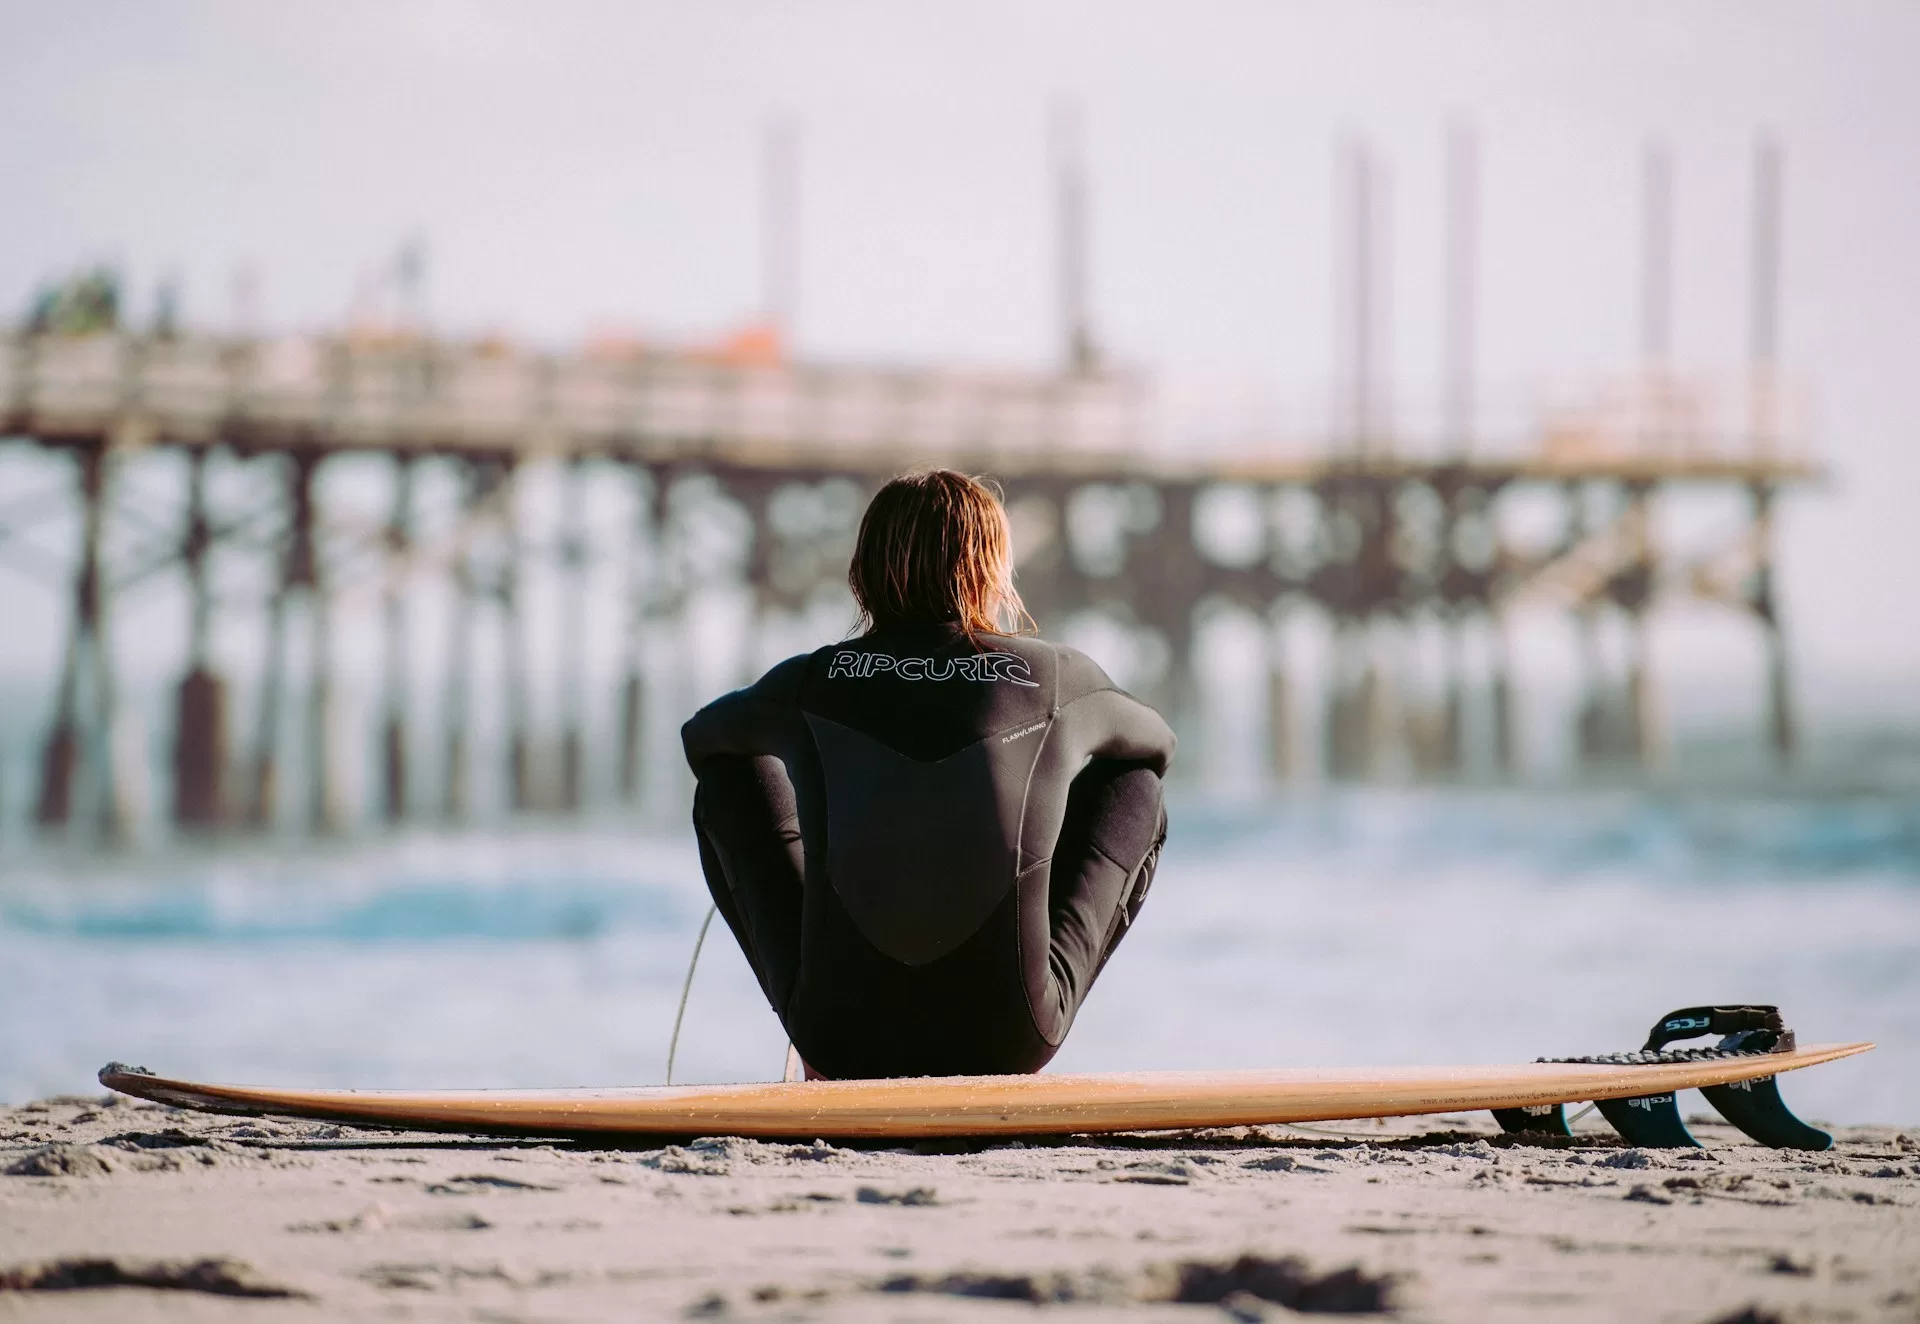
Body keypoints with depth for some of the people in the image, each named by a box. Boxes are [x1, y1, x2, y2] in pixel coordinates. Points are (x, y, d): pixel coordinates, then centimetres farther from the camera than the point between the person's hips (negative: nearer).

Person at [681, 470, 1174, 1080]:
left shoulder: (809, 683, 0)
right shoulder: (1060, 678, -1)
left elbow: (701, 735, 24)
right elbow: (1154, 742, 23)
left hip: (844, 1042, 0)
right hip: (1006, 1043, 0)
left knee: (729, 781, 22)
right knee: (1137, 792, 20)